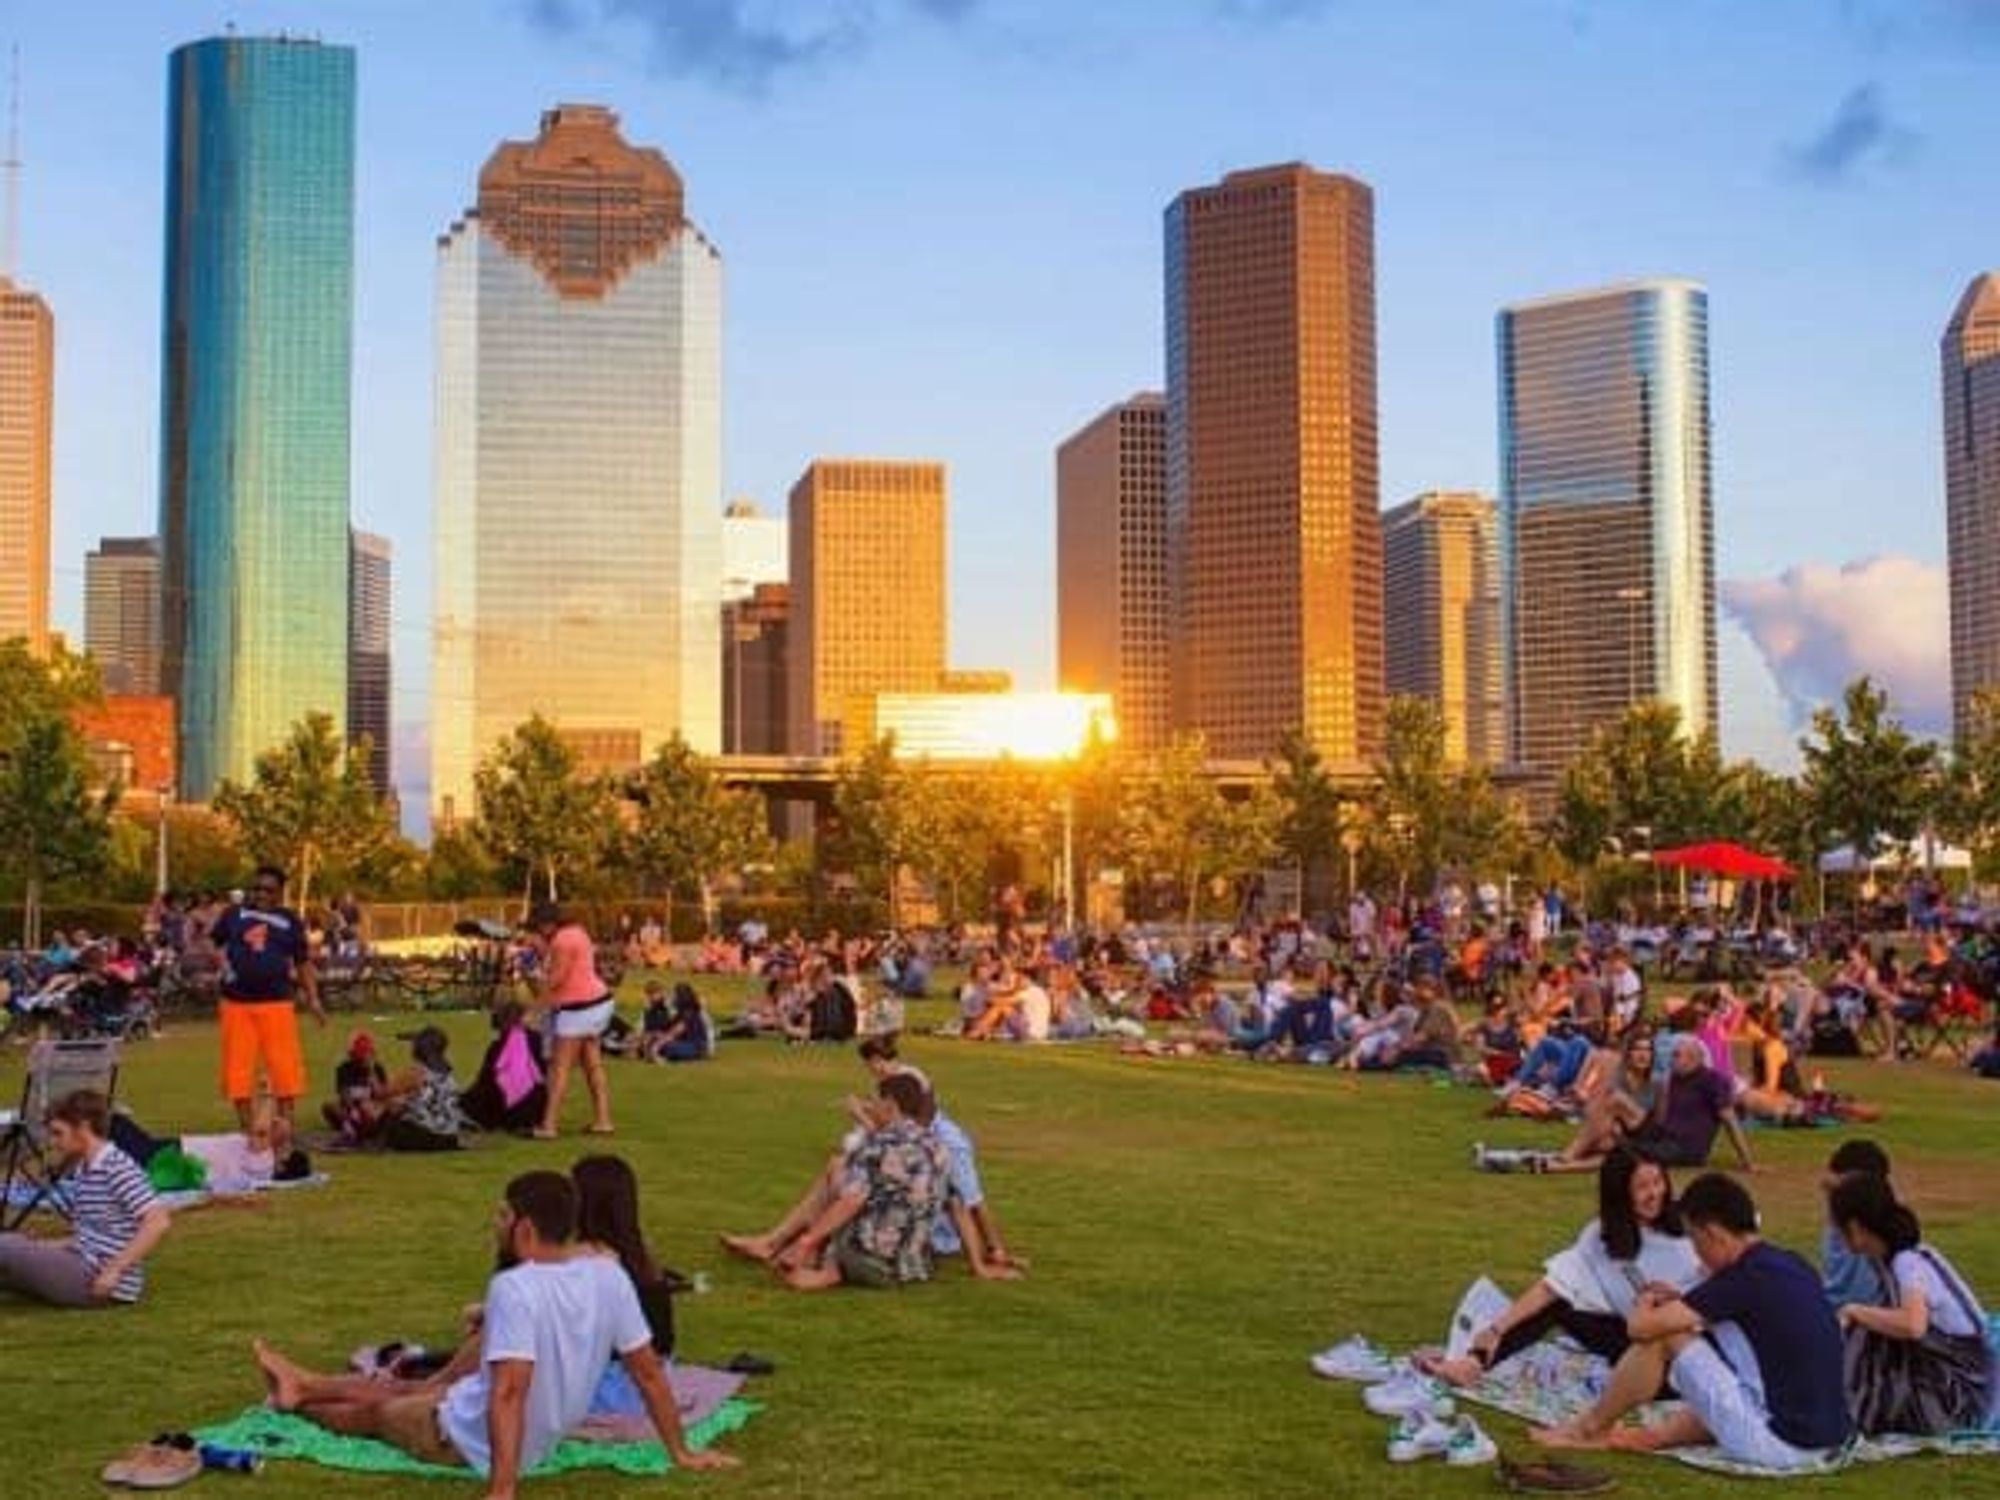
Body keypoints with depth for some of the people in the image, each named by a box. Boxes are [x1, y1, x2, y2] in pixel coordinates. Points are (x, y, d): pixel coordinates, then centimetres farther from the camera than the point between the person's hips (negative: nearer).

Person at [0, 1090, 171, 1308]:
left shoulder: (118, 1169, -15)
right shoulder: (81, 1173, 13)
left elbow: (160, 1222, -25)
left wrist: (115, 1270, -25)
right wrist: (40, 1249, 10)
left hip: (103, 1285, -9)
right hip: (84, 1268, 9)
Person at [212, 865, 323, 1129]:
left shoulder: (290, 921, 9)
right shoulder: (235, 914, 8)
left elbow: (303, 962, 11)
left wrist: (313, 998, 3)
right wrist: (222, 964, -2)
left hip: (277, 1003, 0)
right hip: (237, 1002, 1)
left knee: (285, 1067, -4)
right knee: (238, 1067, 4)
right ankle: (246, 1131, 16)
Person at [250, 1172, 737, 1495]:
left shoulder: (515, 1286, -30)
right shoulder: (610, 1274, -10)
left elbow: (508, 1392, -37)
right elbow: (649, 1372, -6)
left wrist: (501, 1491, -37)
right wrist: (682, 1453, 4)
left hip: (473, 1437, -6)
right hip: (546, 1434, 6)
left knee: (374, 1410, 24)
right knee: (402, 1388, 29)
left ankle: (299, 1400, 55)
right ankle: (303, 1383, 54)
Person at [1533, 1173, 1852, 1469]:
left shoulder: (1744, 1279, -16)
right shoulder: (1791, 1266, 8)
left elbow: (1640, 1326, -13)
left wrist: (1645, 1304, 10)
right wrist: (1680, 1303, 19)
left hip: (1778, 1443, -9)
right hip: (1830, 1439, 9)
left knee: (1663, 1336, -1)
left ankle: (1591, 1429, 17)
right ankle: (1657, 1435, 32)